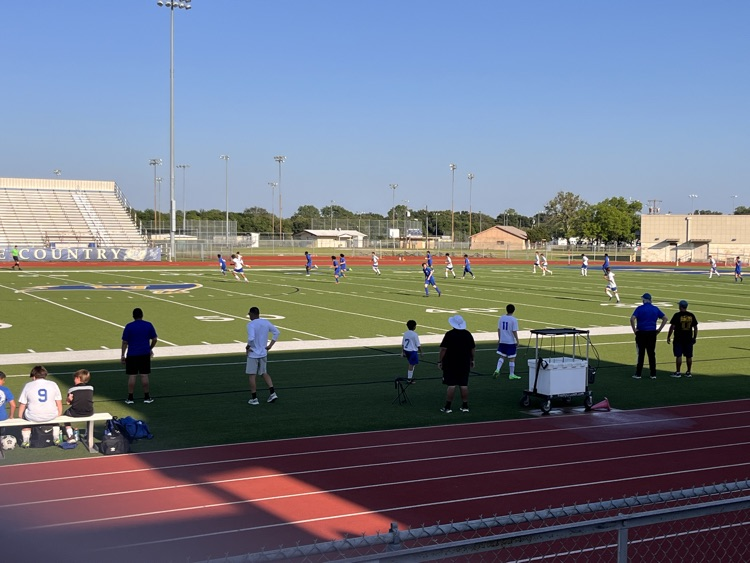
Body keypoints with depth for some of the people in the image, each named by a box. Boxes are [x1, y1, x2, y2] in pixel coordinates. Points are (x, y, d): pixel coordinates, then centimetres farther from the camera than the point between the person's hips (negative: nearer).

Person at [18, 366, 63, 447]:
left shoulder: (28, 386, 0)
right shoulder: (53, 384, 4)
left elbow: (22, 404, 2)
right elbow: (59, 403, 7)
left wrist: (20, 416, 15)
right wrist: (59, 413, 21)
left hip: (33, 417, -1)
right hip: (51, 416, 1)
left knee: (24, 415, 32)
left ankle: (25, 440, 28)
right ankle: (56, 438, 37)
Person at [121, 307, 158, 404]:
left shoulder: (129, 326, -6)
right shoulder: (149, 325, 0)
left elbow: (125, 342, -4)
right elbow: (154, 339, 5)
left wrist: (123, 355, 3)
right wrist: (150, 349, 21)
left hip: (132, 355, -1)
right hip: (145, 354, 1)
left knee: (132, 376, 2)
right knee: (144, 376, 5)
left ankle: (130, 398, 6)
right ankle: (147, 397, 9)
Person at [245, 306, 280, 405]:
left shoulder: (251, 324, -17)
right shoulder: (266, 322, 3)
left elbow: (251, 338, -29)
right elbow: (277, 332, 5)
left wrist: (248, 346, -11)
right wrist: (270, 345, 7)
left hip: (253, 354, -6)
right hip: (263, 353, 6)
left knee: (251, 375, 5)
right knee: (264, 373, 20)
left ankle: (254, 398, 7)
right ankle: (272, 393, 7)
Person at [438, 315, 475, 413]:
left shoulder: (449, 334, -13)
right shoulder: (468, 334, 3)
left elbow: (443, 349, -14)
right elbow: (472, 349, 11)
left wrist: (439, 361, -6)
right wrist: (472, 360, 23)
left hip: (451, 364, -4)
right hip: (464, 364, 4)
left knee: (451, 385, -3)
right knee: (464, 385, 9)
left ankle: (448, 407, 0)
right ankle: (465, 406, 12)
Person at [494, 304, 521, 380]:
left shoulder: (502, 318, 2)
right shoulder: (514, 320, -13)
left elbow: (499, 329, 7)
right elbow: (514, 331, -15)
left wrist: (499, 339, 17)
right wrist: (517, 340, -6)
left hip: (502, 341, 5)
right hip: (511, 342, -5)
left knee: (502, 357, 15)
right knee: (512, 358, 5)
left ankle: (497, 370, -3)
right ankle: (511, 374, 11)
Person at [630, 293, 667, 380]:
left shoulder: (639, 308, -5)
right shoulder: (655, 309, 6)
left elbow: (632, 319, -18)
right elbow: (665, 318, 7)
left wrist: (634, 330, -9)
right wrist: (659, 329, 8)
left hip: (641, 333, -3)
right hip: (652, 333, 3)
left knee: (641, 354, 3)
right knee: (652, 354, 8)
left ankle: (638, 374, 5)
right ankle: (653, 374, 10)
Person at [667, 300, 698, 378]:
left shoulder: (677, 315, -8)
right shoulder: (691, 315, 6)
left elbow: (672, 327, -9)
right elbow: (695, 327, 9)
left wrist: (668, 337, -1)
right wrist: (694, 337, 18)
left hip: (678, 339, -4)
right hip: (689, 339, 4)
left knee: (678, 356, -1)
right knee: (689, 356, 10)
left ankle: (678, 372, 0)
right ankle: (689, 372, 15)